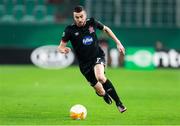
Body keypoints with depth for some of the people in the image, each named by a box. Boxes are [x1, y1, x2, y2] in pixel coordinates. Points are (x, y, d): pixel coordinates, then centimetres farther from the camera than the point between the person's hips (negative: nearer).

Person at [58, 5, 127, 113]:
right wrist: (63, 49, -32)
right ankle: (105, 95, 41)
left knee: (100, 77, -33)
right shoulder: (70, 30, -11)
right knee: (100, 92, 1)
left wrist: (118, 43, 10)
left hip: (98, 56, -1)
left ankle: (119, 102, -20)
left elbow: (106, 29, 13)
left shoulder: (92, 23, -6)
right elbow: (61, 46, -7)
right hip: (85, 63, 1)